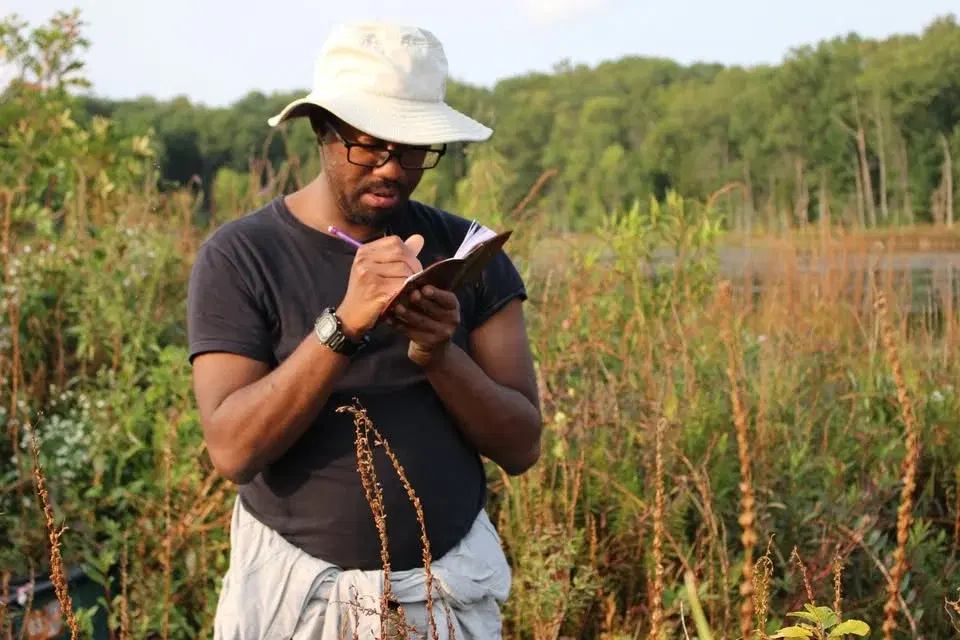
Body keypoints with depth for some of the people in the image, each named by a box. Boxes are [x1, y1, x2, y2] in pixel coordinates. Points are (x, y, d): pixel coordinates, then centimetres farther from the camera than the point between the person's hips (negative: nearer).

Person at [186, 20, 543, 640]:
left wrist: (439, 356, -21)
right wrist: (342, 326, -29)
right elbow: (233, 449, -19)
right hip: (296, 588, -2)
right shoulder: (240, 255, -9)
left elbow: (522, 446, -4)